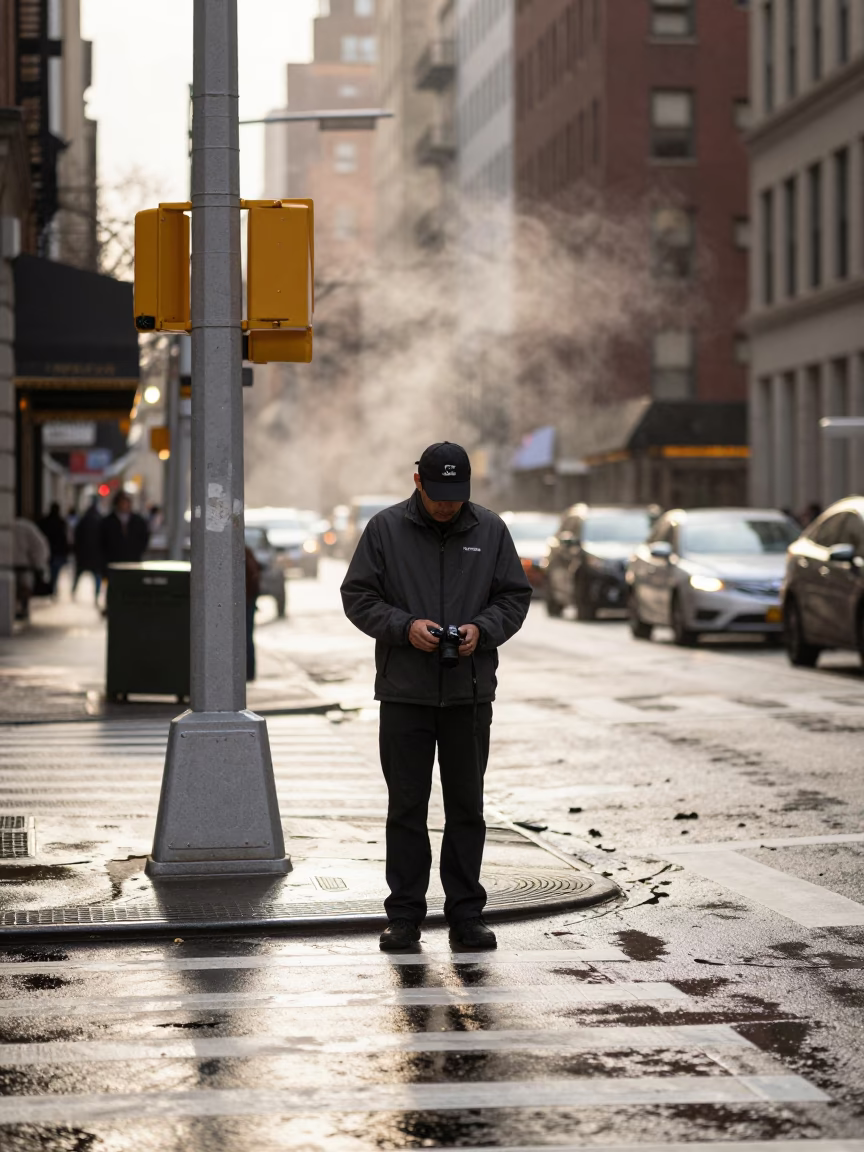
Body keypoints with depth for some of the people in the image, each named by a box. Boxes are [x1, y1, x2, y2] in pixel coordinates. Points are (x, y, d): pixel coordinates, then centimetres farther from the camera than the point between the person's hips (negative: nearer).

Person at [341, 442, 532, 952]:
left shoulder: (491, 530, 5)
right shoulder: (386, 528, 0)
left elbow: (516, 595, 8)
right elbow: (358, 595, 1)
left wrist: (482, 628, -11)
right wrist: (404, 626, -15)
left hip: (470, 694, 1)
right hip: (405, 694, -1)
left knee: (466, 808, 7)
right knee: (406, 806, 3)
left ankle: (466, 914, 14)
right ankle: (405, 914, 11)